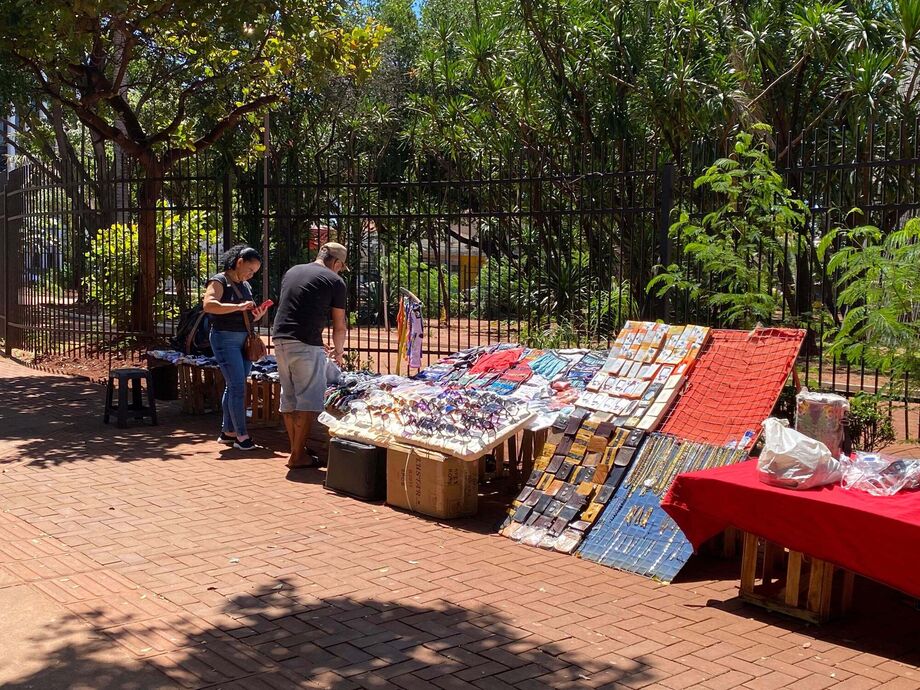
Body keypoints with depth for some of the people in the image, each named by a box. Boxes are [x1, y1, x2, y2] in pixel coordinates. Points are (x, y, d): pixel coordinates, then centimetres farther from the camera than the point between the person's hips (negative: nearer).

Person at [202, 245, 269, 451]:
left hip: (244, 340, 8)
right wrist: (238, 307, -28)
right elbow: (208, 305, -23)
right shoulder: (219, 281, -7)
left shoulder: (245, 286, 18)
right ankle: (241, 436, -8)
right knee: (238, 387, -11)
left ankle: (227, 432, 18)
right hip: (225, 339, -8)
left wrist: (257, 314, 4)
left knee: (233, 387, 11)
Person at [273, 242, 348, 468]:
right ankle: (298, 456, -1)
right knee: (309, 400, -1)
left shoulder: (292, 271, 19)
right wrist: (338, 351, 25)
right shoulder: (335, 281, 0)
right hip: (305, 343, -7)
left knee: (289, 398, 15)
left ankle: (295, 450, 22)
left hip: (280, 339, 7)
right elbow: (339, 326, 5)